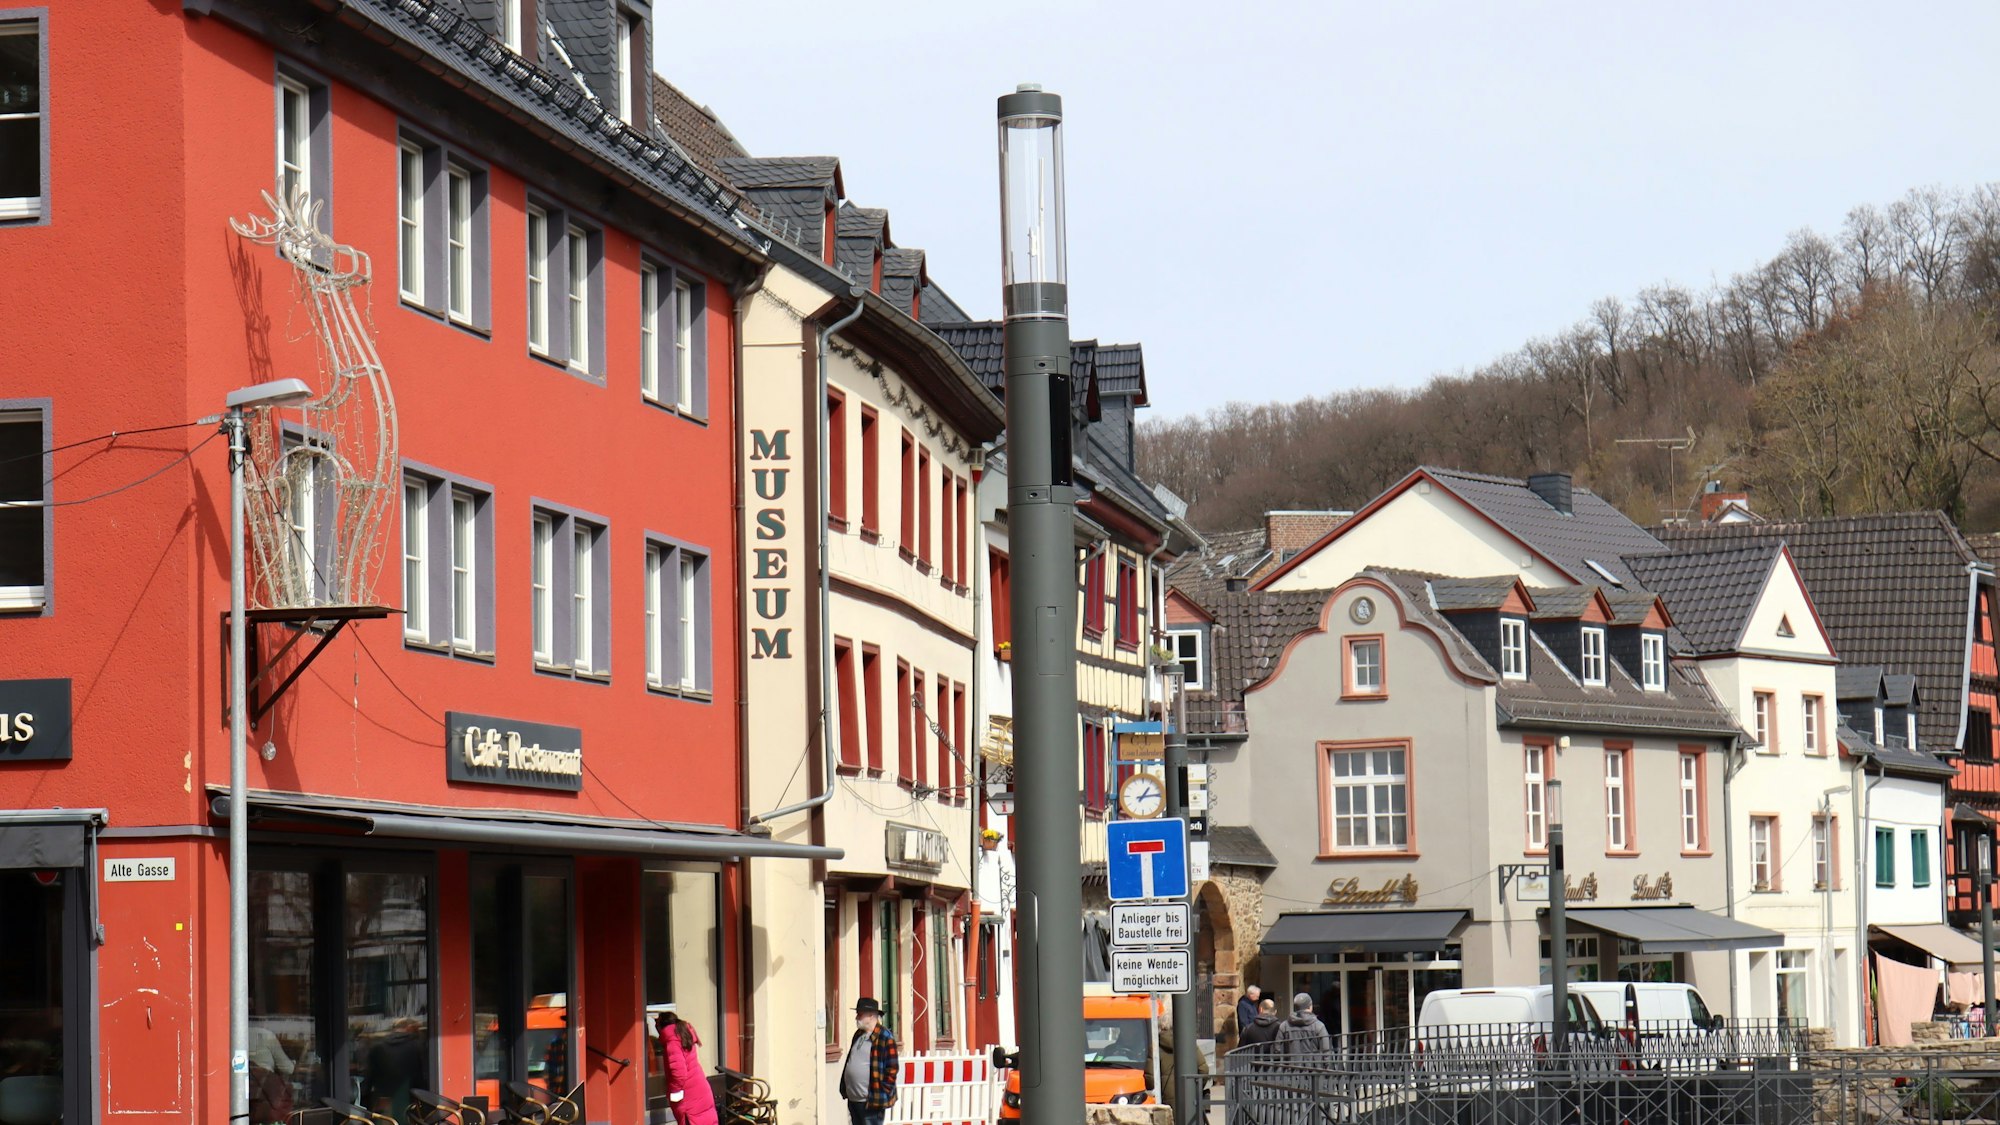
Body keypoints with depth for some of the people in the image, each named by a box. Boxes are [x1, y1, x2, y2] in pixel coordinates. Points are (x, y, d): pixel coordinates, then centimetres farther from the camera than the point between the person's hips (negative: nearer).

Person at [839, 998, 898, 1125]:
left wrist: (883, 1093, -14)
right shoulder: (858, 1035, 13)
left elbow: (892, 1068, -14)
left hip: (872, 1102, -9)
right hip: (854, 1099, 9)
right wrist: (845, 1090, 15)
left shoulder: (885, 1037, -13)